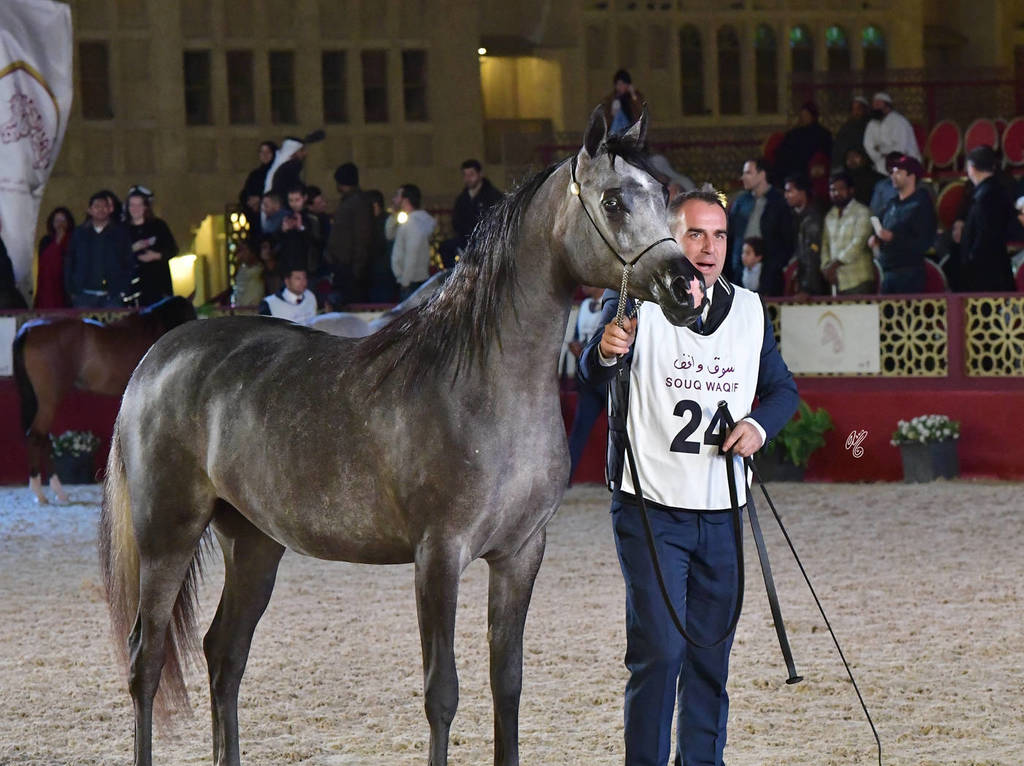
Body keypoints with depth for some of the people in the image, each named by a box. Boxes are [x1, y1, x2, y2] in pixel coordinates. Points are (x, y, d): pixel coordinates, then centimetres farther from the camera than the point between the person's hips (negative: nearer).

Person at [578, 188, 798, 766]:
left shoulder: (750, 310, 9)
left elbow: (783, 388, 17)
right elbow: (592, 375, -19)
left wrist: (760, 425, -5)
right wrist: (606, 352, -43)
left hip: (723, 512, 5)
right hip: (651, 506, -5)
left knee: (712, 652, 10)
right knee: (659, 648, -11)